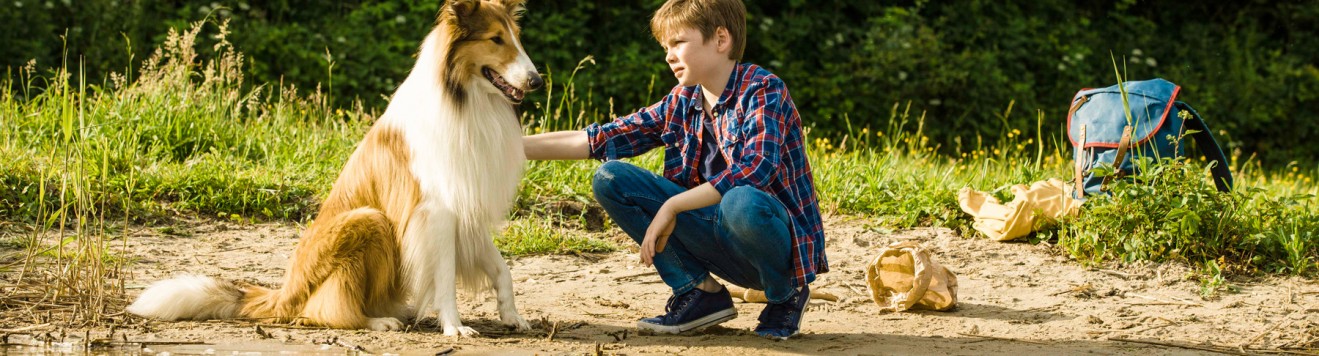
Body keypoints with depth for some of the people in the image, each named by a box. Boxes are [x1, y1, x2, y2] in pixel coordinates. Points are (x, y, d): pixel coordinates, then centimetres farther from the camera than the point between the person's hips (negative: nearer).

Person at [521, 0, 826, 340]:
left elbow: (754, 170, -28)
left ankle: (786, 296, -8)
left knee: (741, 203, -41)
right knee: (610, 178, -3)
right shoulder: (681, 103, 6)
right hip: (717, 238, 6)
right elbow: (599, 139, 6)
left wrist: (671, 207, -25)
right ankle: (699, 292, 0)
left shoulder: (763, 90, -13)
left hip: (781, 243, -6)